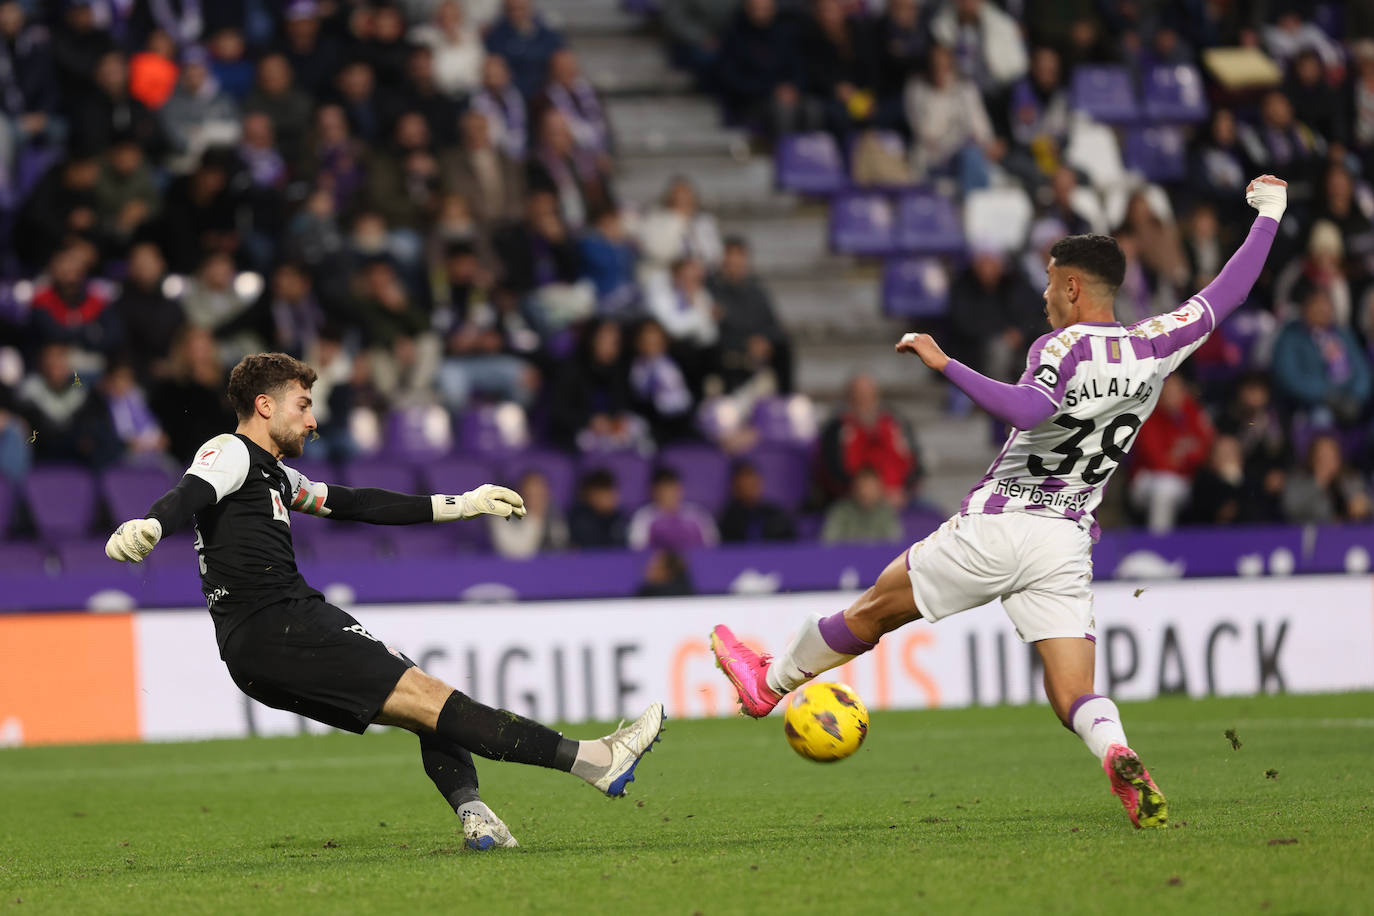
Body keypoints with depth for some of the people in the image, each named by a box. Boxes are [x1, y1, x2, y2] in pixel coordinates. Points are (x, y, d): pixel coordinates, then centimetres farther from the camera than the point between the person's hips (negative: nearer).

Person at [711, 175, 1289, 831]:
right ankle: (1119, 758, -33)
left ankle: (769, 682, 32)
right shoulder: (1155, 347, 6)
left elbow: (1028, 409, -32)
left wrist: (946, 364, -28)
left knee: (873, 611, 15)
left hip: (998, 526, -4)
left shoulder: (1064, 347, -11)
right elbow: (1225, 294, 18)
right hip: (1069, 545, 4)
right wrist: (1269, 214, 29)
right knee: (1073, 697, 0)